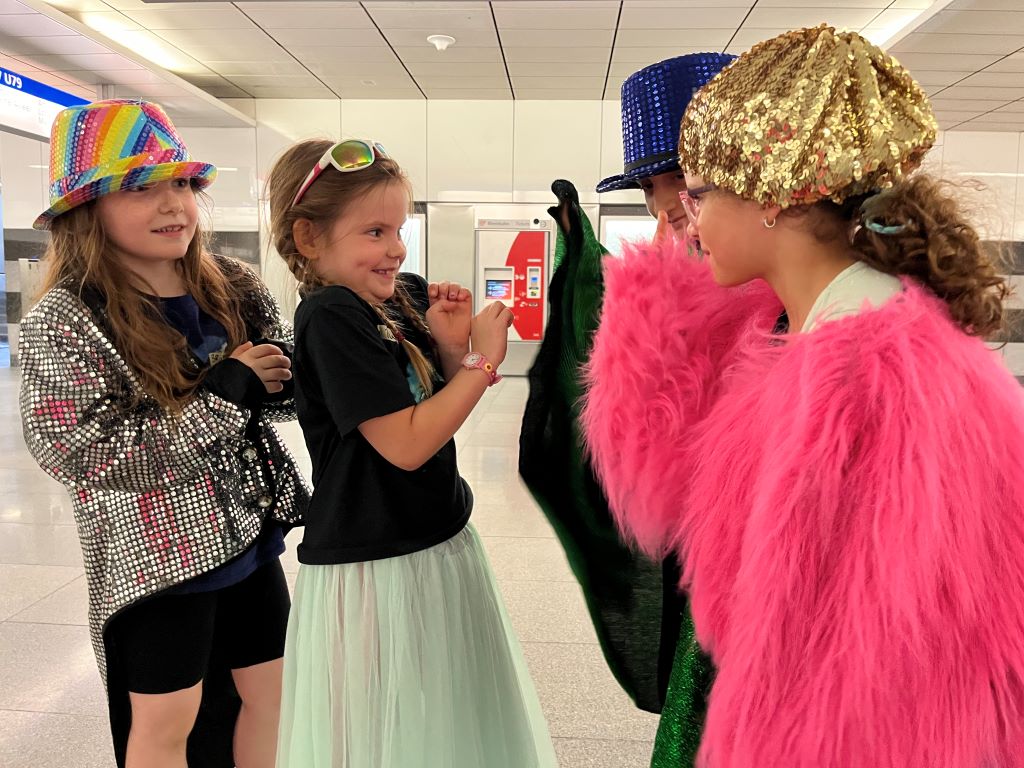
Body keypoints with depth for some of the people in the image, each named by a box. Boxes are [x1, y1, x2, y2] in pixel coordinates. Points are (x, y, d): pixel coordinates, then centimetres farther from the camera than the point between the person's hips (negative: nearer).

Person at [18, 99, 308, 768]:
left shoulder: (236, 291, -2)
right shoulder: (64, 321, -15)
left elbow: (286, 397, 4)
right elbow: (80, 453, -23)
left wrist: (280, 379, -20)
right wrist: (223, 391, -23)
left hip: (253, 538, 5)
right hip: (157, 556, -4)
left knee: (265, 689, 19)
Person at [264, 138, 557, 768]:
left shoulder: (403, 298, 4)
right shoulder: (331, 318, -18)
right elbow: (406, 444, -23)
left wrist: (451, 347, -6)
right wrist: (483, 359, -18)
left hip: (438, 544, 8)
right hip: (377, 568, -8)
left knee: (452, 712, 24)